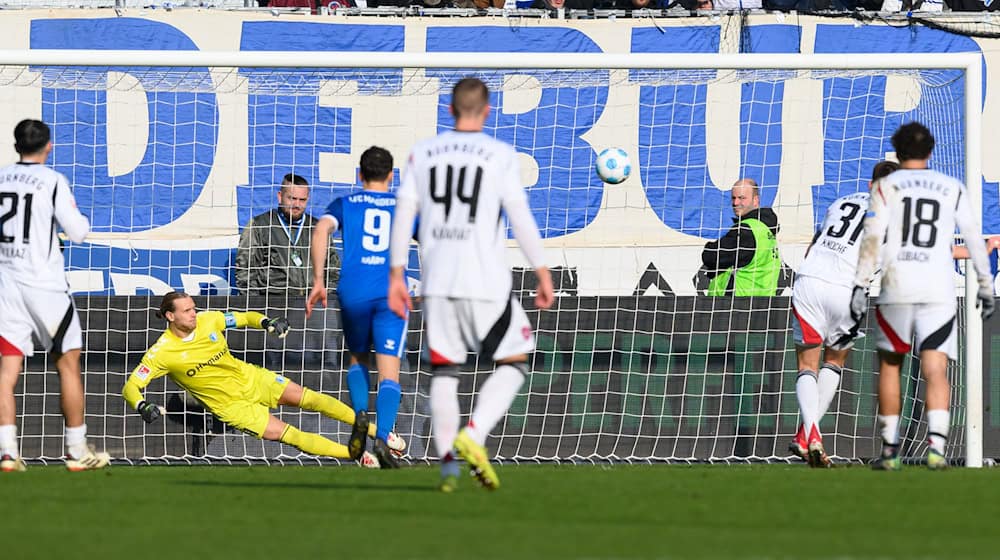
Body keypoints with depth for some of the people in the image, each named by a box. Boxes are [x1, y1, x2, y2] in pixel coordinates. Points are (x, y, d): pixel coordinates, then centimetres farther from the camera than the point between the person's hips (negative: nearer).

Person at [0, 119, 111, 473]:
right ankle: (77, 450, 9)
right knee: (68, 363, 7)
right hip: (44, 283, -4)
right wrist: (81, 219, 11)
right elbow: (77, 232, -9)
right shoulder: (53, 181, -9)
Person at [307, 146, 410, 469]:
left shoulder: (345, 204, 13)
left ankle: (360, 415, -2)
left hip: (353, 293, 1)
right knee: (389, 371, -3)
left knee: (357, 358, 23)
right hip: (392, 294, -1)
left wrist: (318, 281, -6)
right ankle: (382, 438, -22)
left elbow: (321, 230, -6)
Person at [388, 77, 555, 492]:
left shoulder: (423, 153, 8)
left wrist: (396, 276, 11)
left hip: (436, 279, 3)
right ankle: (473, 434, -11)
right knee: (514, 362, 10)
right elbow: (521, 219, -6)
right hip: (485, 282, -3)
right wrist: (543, 275, 1)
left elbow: (404, 215, 6)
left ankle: (447, 463, 3)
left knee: (444, 371, 11)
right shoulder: (500, 156, -3)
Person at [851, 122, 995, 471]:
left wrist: (860, 285, -6)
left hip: (896, 287, -1)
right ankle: (936, 445, -24)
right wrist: (985, 285, 18)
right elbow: (974, 239, 11)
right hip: (939, 290, 1)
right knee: (935, 372, -4)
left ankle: (890, 450, 14)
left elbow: (872, 239, -5)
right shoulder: (952, 189, 11)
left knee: (889, 364, 16)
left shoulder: (886, 187, 6)